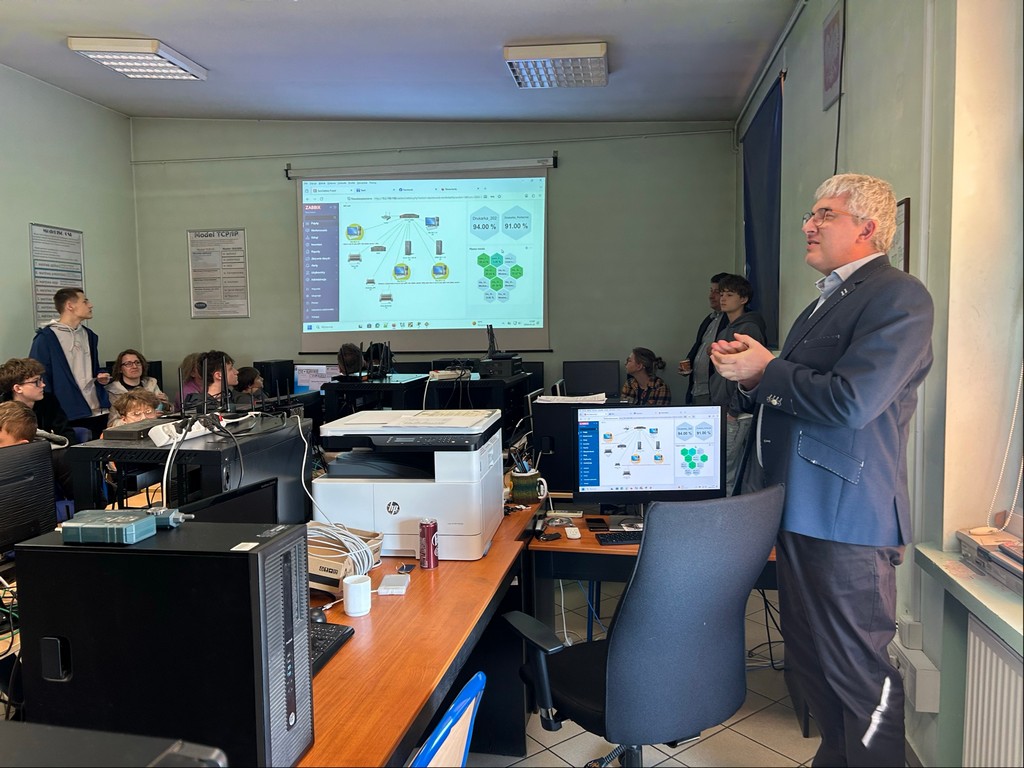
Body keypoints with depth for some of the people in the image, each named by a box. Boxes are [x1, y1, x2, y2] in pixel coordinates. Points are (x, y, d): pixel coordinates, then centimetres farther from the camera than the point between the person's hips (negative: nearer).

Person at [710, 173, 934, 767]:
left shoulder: (898, 296, -12)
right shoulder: (827, 300, 19)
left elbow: (850, 402, -24)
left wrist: (766, 370, -11)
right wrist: (754, 371, 4)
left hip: (846, 520, -10)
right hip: (800, 511, 10)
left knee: (857, 672, 2)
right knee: (811, 664, 20)